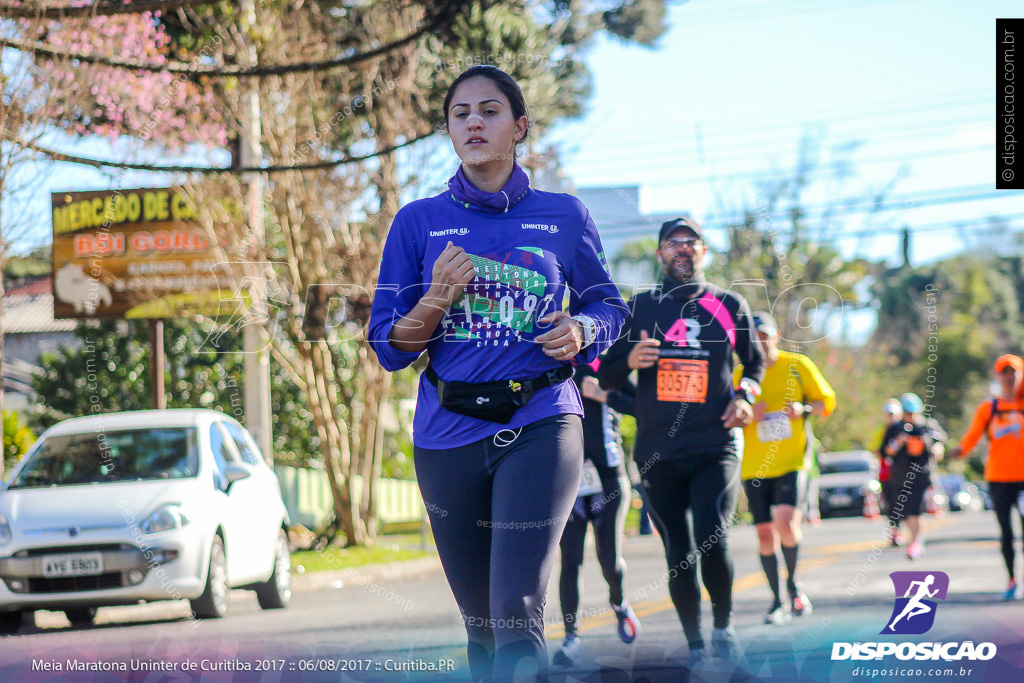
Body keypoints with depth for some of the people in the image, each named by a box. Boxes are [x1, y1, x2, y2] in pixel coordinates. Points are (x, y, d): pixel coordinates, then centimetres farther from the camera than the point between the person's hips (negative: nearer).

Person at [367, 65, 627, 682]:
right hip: (449, 434, 2)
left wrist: (581, 332, -5)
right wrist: (438, 299, -12)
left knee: (517, 613, -18)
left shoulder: (564, 217, 6)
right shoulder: (419, 223, 7)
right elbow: (389, 348, 7)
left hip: (540, 427, -2)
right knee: (481, 621, 9)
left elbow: (609, 306, 18)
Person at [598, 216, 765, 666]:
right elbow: (606, 379, 13)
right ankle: (695, 647, 16)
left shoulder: (729, 306, 8)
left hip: (715, 447, -2)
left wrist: (745, 396, -1)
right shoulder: (639, 308, 10)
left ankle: (723, 626, 1)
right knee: (679, 558, 3)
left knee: (712, 542, -21)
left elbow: (755, 363, 20)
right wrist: (629, 362, -10)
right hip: (658, 453, 2)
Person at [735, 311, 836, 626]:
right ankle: (777, 601, 17)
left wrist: (804, 408, -13)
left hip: (792, 461, -2)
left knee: (787, 523, -21)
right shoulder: (739, 375, 4)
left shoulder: (798, 365, 1)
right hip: (754, 466, 2)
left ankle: (792, 583, 5)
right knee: (765, 534, 1)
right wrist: (747, 416, -14)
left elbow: (827, 401, 8)